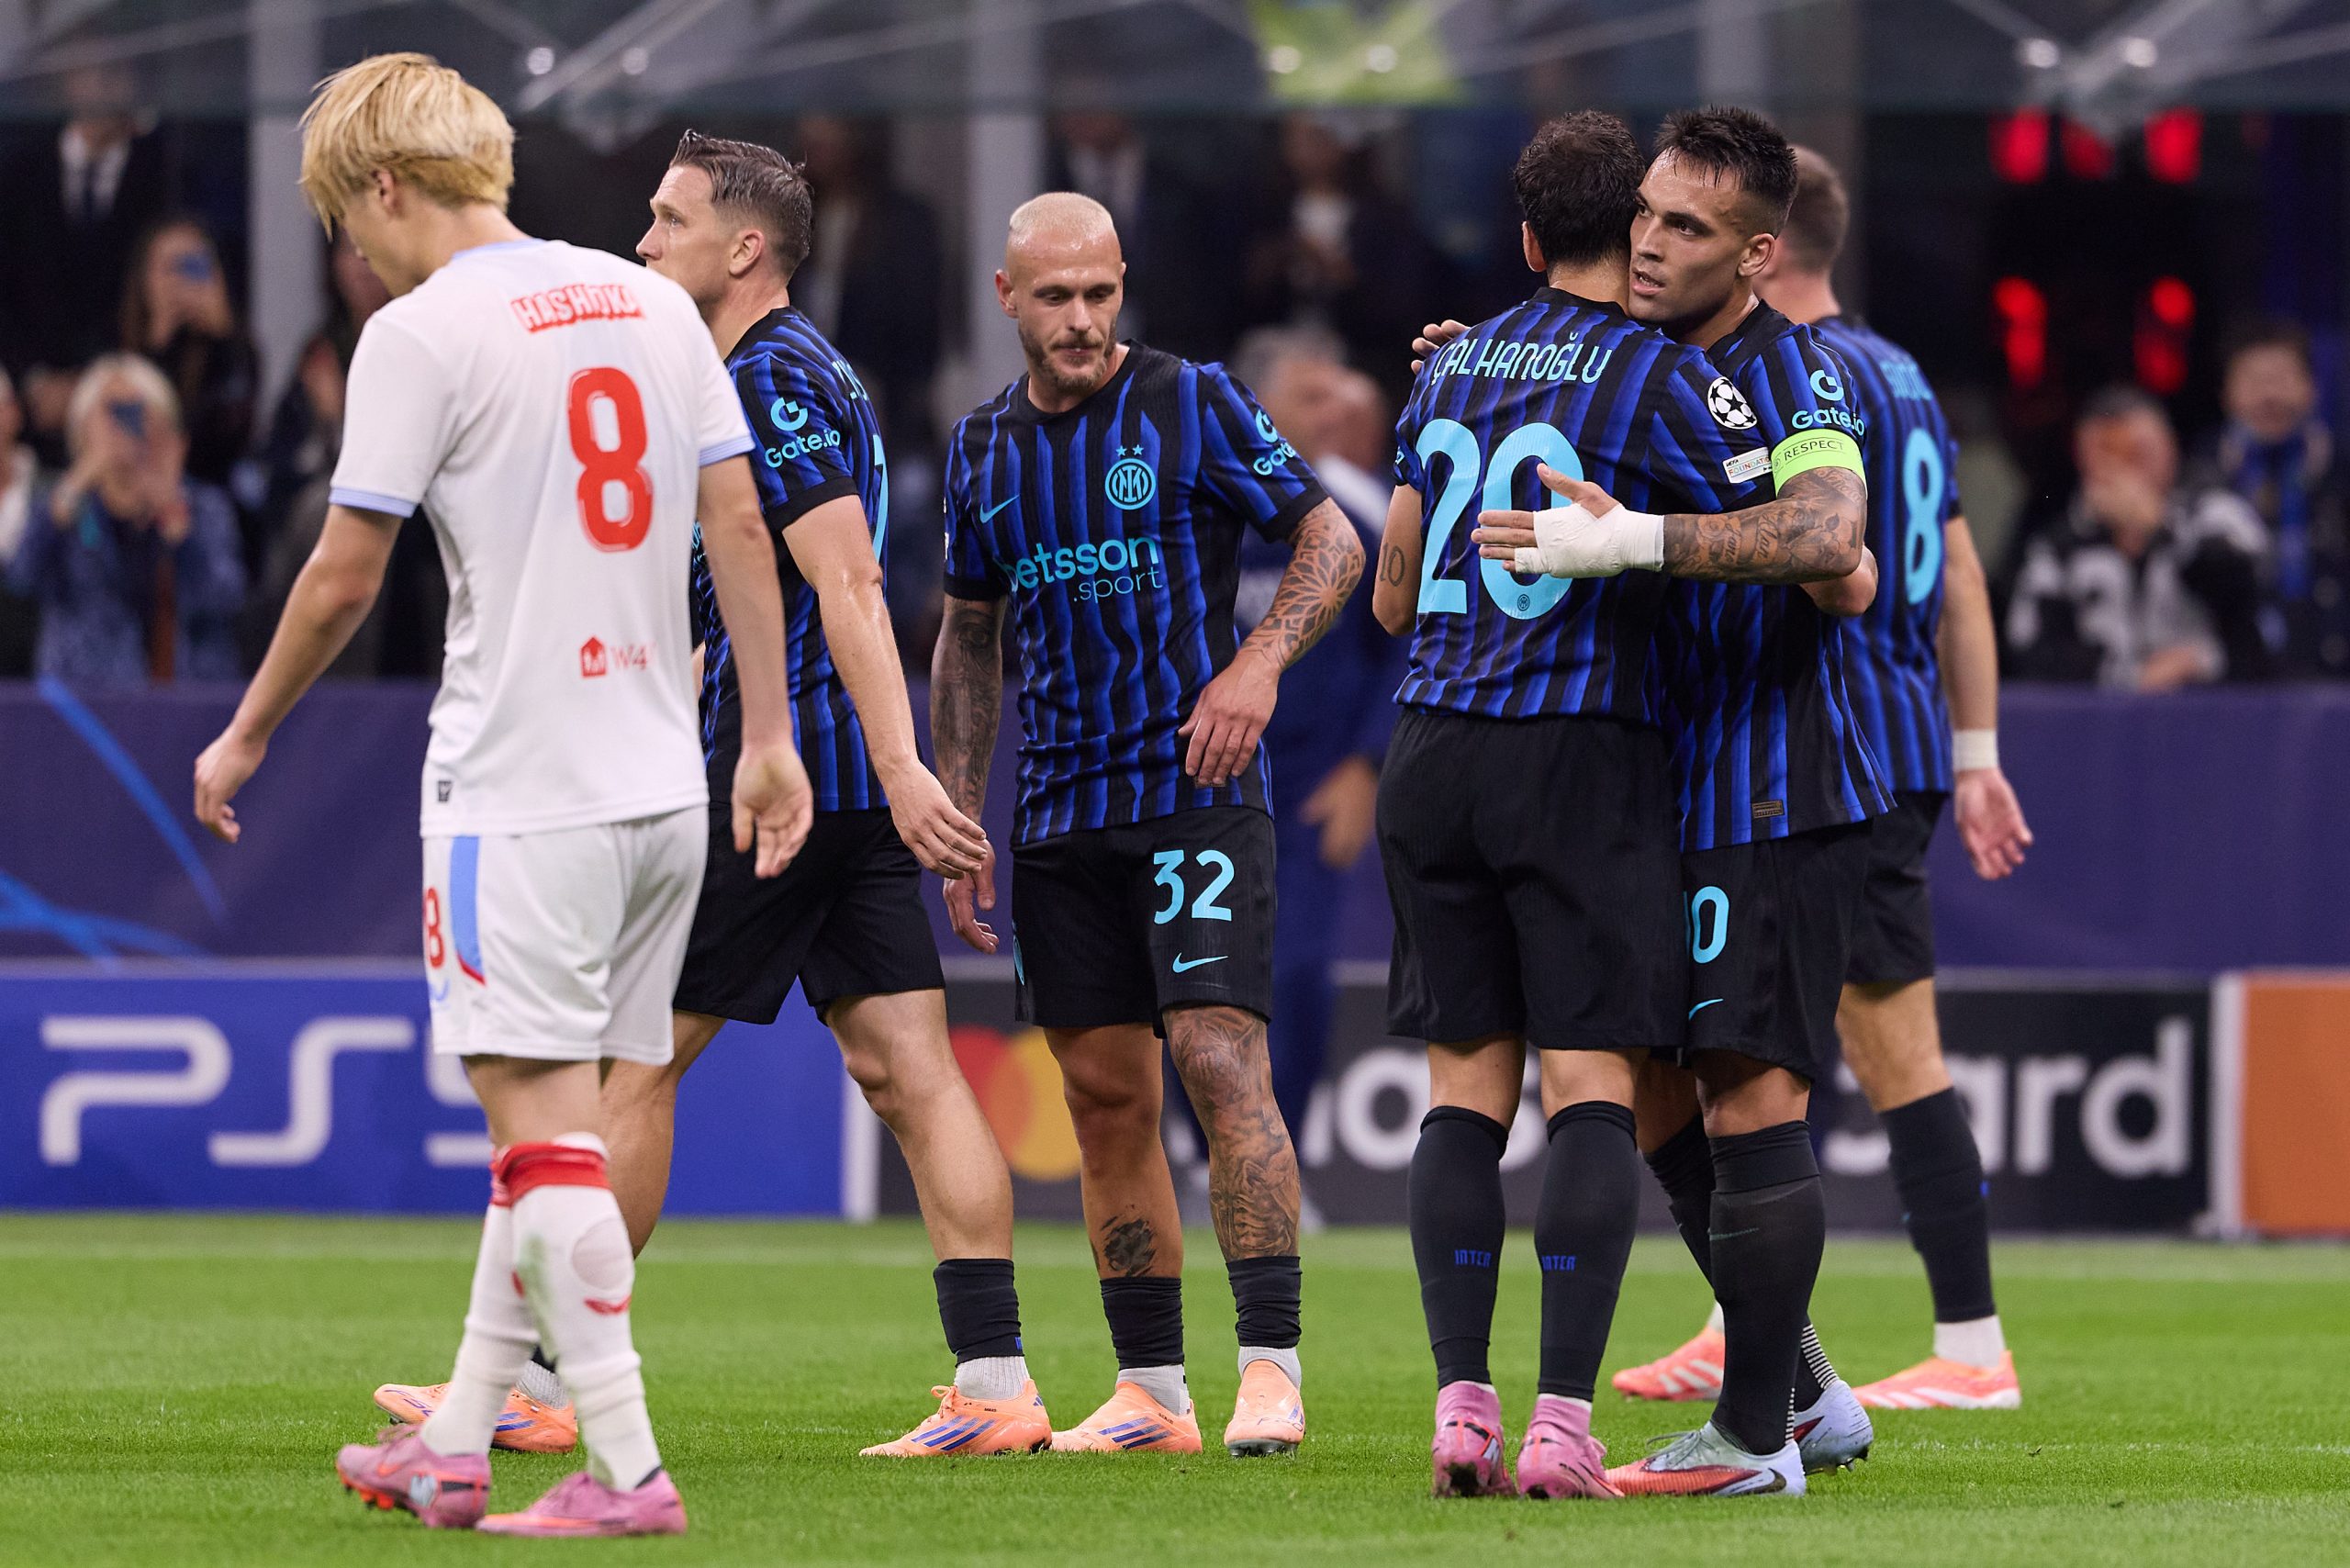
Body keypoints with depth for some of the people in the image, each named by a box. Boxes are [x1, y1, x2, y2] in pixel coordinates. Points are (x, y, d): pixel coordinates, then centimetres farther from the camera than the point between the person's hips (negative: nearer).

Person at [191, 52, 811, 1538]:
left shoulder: (423, 332, -8)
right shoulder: (652, 303, 11)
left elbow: (345, 579, -6)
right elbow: (740, 528, 10)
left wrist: (243, 739, 7)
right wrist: (770, 735, 14)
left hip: (518, 788, -7)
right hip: (662, 786, 7)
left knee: (544, 1124, -6)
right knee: (550, 1126, 13)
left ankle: (628, 1472, -12)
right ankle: (456, 1446, 19)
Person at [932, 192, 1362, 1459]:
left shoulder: (1195, 405, -3)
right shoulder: (984, 448, 12)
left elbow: (1332, 542, -1)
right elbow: (969, 639, 20)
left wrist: (1258, 665, -18)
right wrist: (956, 823, 15)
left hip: (1194, 790, -5)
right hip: (1059, 815, 5)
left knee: (1221, 1064, -16)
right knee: (1105, 1100, 5)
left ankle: (1270, 1368, -16)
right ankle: (1150, 1393, 10)